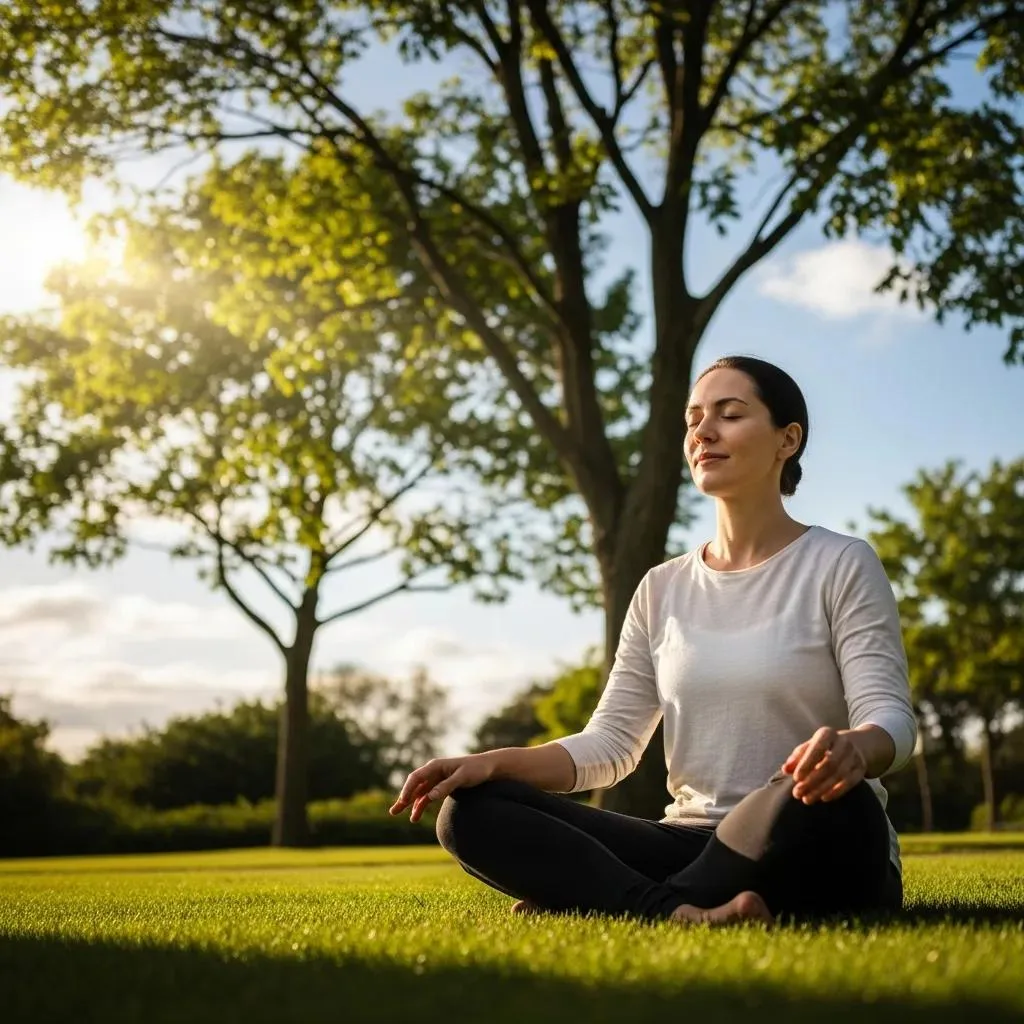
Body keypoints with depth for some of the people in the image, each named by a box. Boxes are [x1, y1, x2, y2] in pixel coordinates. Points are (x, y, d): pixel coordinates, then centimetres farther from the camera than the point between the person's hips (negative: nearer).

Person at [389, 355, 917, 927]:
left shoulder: (841, 564, -1)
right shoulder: (663, 590, 12)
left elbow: (890, 716, -10)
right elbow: (612, 742, 9)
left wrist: (852, 750, -36)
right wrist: (492, 763, -9)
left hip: (813, 857, -4)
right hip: (694, 846, 4)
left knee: (830, 800, -41)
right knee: (472, 812, -13)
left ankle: (625, 908, -25)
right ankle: (687, 912, -32)